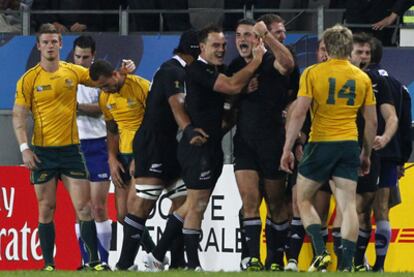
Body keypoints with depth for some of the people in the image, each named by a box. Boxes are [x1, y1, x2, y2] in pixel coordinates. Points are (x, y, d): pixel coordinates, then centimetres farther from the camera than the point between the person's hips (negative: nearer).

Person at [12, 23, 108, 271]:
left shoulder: (74, 72, 5)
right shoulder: (29, 80, -2)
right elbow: (19, 116, -1)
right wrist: (24, 148, -10)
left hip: (70, 148, 1)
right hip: (42, 151, -1)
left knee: (84, 206, -3)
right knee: (46, 208, 2)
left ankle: (95, 261, 1)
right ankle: (49, 264, 6)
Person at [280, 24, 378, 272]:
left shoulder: (313, 73, -4)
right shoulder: (362, 78, 7)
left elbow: (299, 114, -10)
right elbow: (372, 122, 9)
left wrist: (287, 149, -6)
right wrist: (366, 154, 20)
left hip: (321, 143, -3)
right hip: (350, 145, 3)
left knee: (304, 200, 12)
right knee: (348, 205, 2)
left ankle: (321, 252, -6)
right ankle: (347, 265, -6)